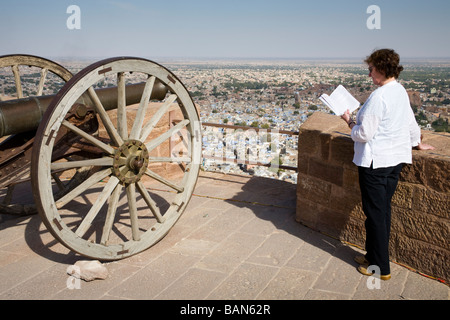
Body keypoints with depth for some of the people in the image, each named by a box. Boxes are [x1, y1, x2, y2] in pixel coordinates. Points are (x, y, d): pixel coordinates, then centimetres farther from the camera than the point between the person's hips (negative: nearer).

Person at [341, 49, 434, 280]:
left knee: (375, 213, 2)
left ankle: (380, 267, 13)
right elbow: (410, 122, 23)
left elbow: (364, 134, -20)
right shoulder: (401, 92, 8)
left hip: (376, 161, -9)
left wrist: (350, 121, -1)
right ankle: (375, 256, 30)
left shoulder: (379, 96, -20)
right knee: (383, 209, 17)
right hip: (396, 159, 9)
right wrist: (417, 143, 39)